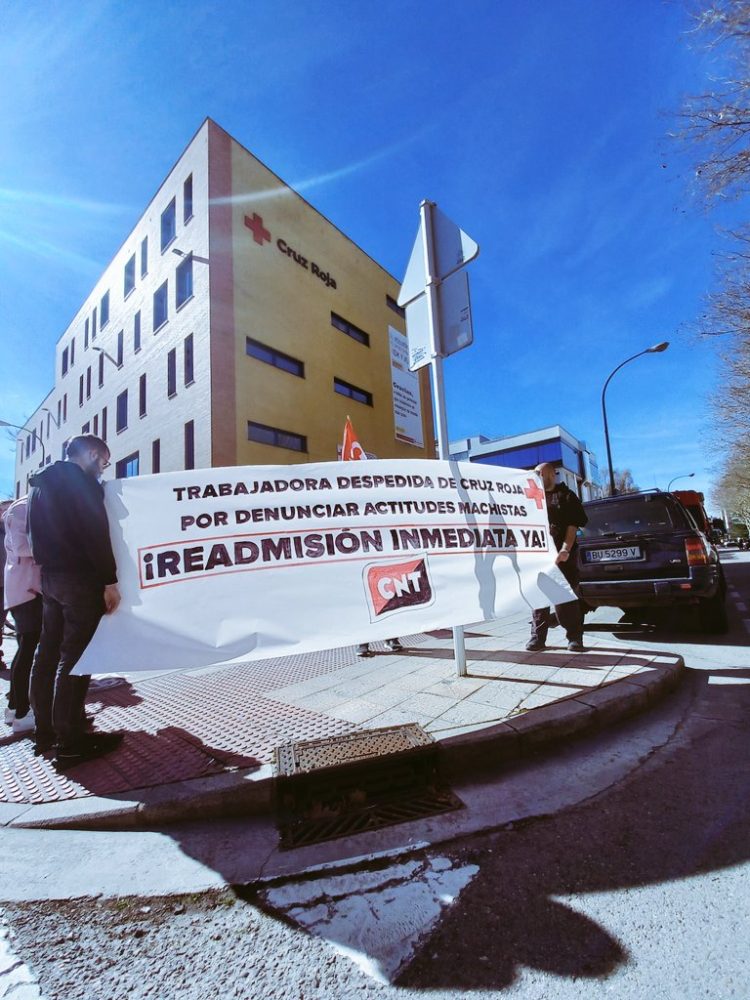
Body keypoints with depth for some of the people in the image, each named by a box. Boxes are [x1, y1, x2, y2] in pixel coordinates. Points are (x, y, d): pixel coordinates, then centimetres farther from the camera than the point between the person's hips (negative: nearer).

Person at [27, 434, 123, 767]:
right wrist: (109, 581, -19)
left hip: (50, 576, 9)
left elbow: (37, 534, 22)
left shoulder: (41, 484, 18)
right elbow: (96, 533, -19)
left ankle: (46, 729, 23)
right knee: (73, 658, -6)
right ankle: (70, 742, 0)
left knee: (48, 652, 13)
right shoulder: (80, 481, -11)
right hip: (80, 578, -9)